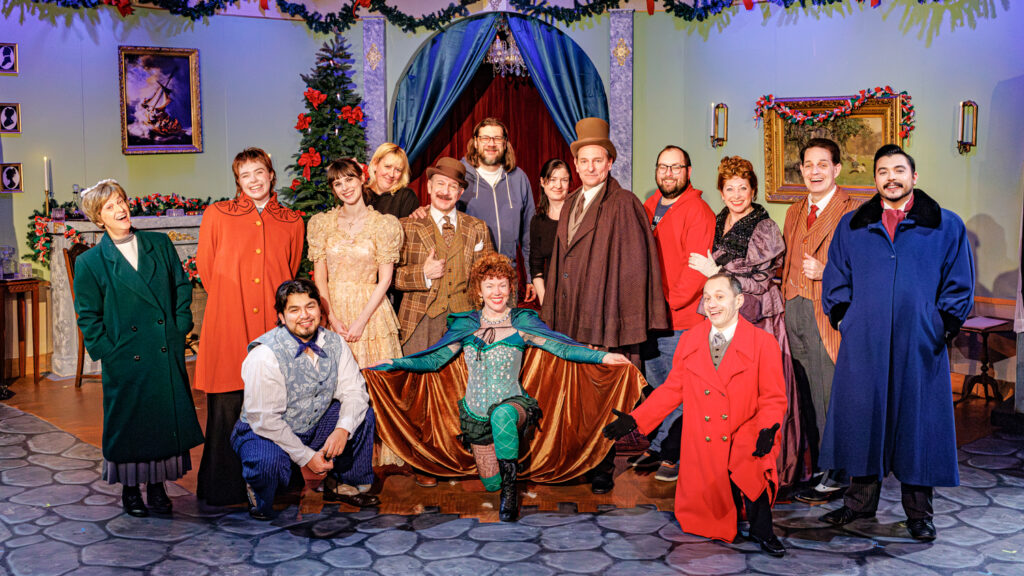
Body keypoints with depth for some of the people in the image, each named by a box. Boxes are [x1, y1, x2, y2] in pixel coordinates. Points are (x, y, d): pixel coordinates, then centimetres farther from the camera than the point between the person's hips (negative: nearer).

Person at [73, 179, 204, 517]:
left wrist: (180, 327, 4)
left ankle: (158, 487, 22)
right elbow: (88, 317, 1)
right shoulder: (90, 263, -3)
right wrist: (108, 352, -6)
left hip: (168, 355, 3)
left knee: (167, 419, 7)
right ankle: (130, 491, 23)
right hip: (126, 362, -2)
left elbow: (182, 287, 12)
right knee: (128, 423, 6)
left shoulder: (160, 245, 5)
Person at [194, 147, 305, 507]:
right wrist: (230, 301, 12)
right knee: (226, 406, -2)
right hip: (228, 327, -1)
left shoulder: (292, 223, 11)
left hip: (274, 326, 2)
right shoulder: (217, 215, 7)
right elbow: (205, 268, 12)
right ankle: (222, 487, 10)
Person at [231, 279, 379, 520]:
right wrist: (306, 457, -25)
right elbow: (264, 419, -26)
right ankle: (259, 501, -1)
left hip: (313, 428, 6)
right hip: (263, 432, -6)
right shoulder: (265, 355, -25)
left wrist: (343, 429, -27)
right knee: (268, 462, -38)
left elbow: (354, 391, -6)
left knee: (362, 413, -8)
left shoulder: (334, 344, -6)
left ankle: (342, 485, 9)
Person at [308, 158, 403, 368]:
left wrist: (361, 321, -13)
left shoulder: (385, 224, -2)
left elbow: (385, 280, -5)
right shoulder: (322, 223, 5)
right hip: (332, 309, 2)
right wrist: (333, 319, -9)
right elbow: (319, 278, 3)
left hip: (370, 308, -2)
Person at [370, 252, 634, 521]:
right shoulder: (465, 325, 4)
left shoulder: (522, 323, -2)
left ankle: (511, 488, -26)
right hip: (476, 414, 3)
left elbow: (562, 347, -8)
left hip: (513, 404, -3)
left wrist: (602, 357, -20)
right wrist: (392, 364, -7)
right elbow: (435, 359, 4)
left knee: (502, 415, -40)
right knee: (491, 484, 6)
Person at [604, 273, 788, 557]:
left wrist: (767, 430, -24)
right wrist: (634, 419, 0)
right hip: (700, 448, 3)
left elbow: (773, 399, -3)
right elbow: (671, 390, 10)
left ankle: (761, 531, -11)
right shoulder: (689, 341, 7)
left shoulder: (763, 343, -3)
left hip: (743, 442, -3)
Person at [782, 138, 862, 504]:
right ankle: (815, 468, 19)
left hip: (829, 314, -6)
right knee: (807, 395, 9)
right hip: (794, 310, 6)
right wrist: (784, 299, 11)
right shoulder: (794, 213, 18)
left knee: (832, 394, -4)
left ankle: (836, 477, 5)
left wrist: (826, 272, -20)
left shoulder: (853, 212, -4)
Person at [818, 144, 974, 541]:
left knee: (918, 423, 3)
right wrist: (842, 317, 4)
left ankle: (918, 511, 15)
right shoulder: (851, 227, 13)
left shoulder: (946, 226, 9)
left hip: (920, 345, -1)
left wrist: (944, 325, -2)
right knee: (864, 418, 5)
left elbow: (960, 284, 7)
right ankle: (861, 501, 19)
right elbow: (835, 279, 16)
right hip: (863, 344, 1)